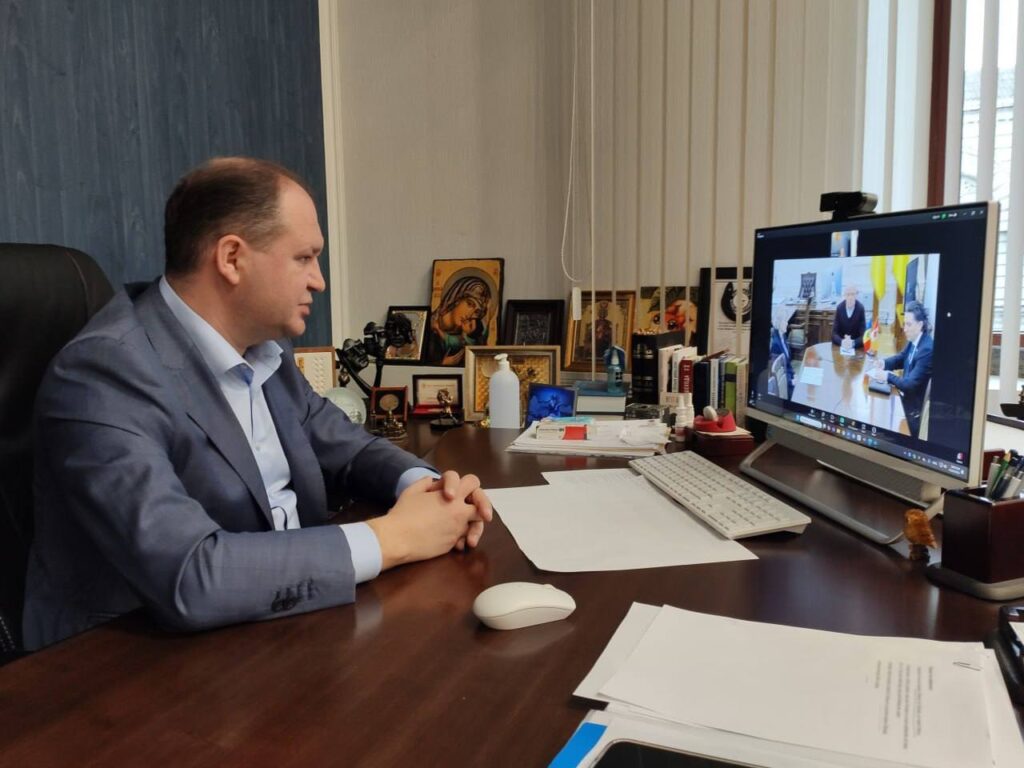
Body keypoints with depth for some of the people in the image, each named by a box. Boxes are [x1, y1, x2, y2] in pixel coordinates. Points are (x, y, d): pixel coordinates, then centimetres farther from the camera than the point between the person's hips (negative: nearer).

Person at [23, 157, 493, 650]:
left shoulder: (261, 347, 0)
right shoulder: (103, 375, -22)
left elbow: (339, 445, 12)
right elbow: (189, 579, -30)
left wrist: (421, 485, -8)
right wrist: (392, 539, -24)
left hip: (270, 633, 6)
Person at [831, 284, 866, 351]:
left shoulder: (860, 308, -11)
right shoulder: (839, 307, -6)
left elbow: (863, 335, -13)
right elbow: (834, 333, -8)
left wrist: (853, 343, -31)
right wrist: (842, 342, -28)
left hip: (857, 347, -1)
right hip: (840, 345, 1)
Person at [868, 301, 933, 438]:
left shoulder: (927, 349, -26)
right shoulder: (914, 340, -1)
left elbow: (911, 384, -27)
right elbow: (902, 357, 19)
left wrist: (888, 376, -24)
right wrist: (884, 363, 1)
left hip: (916, 407, -8)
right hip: (905, 397, 8)